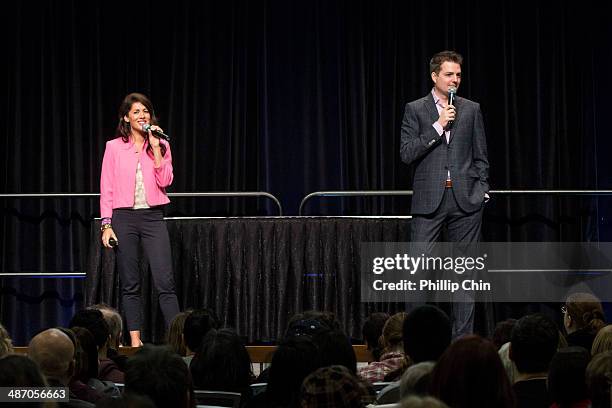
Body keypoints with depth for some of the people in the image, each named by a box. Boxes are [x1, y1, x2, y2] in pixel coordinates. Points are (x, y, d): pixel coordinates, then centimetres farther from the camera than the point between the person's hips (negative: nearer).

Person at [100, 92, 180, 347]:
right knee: (130, 284, 3)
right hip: (124, 216, 0)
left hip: (153, 216, 0)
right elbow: (106, 188, 4)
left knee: (165, 281, -8)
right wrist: (106, 224, -3)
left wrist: (155, 148, -8)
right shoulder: (114, 147, 4)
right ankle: (135, 340, 7)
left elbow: (165, 181, -5)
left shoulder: (161, 146, 8)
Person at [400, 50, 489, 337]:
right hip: (429, 200, -2)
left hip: (465, 199, 2)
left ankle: (463, 338, 9)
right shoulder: (415, 109, 4)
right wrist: (438, 127, -11)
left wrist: (481, 190, 3)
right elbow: (406, 154, -5)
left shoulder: (471, 110, 11)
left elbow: (481, 157, 14)